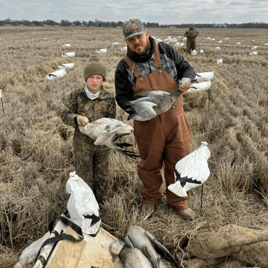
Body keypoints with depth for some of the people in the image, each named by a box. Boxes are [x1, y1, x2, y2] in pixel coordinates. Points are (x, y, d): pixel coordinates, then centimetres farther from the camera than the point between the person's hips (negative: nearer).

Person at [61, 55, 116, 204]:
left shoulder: (109, 98, -8)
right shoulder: (77, 95, -9)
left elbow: (111, 119, 0)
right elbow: (65, 115, -7)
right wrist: (77, 118, -28)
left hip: (102, 142, 2)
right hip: (82, 143, -1)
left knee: (102, 176, 16)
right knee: (84, 177, 10)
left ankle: (98, 202, 41)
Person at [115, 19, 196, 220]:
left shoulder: (165, 51, 2)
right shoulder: (124, 67, -1)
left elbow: (186, 68, 11)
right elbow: (122, 97, 1)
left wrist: (187, 80, -13)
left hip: (176, 119, 1)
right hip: (148, 124, -1)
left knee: (178, 163, 10)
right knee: (150, 164, 14)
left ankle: (178, 202, 32)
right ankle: (150, 199, 39)